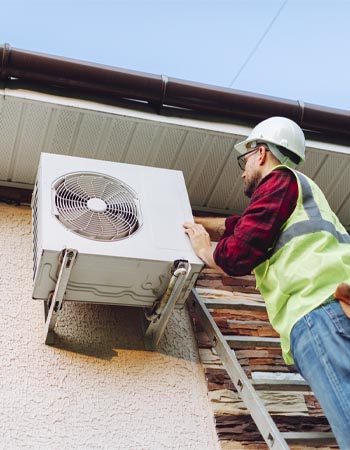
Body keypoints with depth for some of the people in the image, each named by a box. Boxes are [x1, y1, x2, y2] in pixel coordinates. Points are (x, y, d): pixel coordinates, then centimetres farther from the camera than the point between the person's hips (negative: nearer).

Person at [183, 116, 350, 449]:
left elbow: (239, 252, -2)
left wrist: (203, 249, 19)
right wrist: (195, 222, 59)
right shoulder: (299, 186, 38)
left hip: (321, 309, -10)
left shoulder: (279, 179, 8)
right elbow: (241, 224, 52)